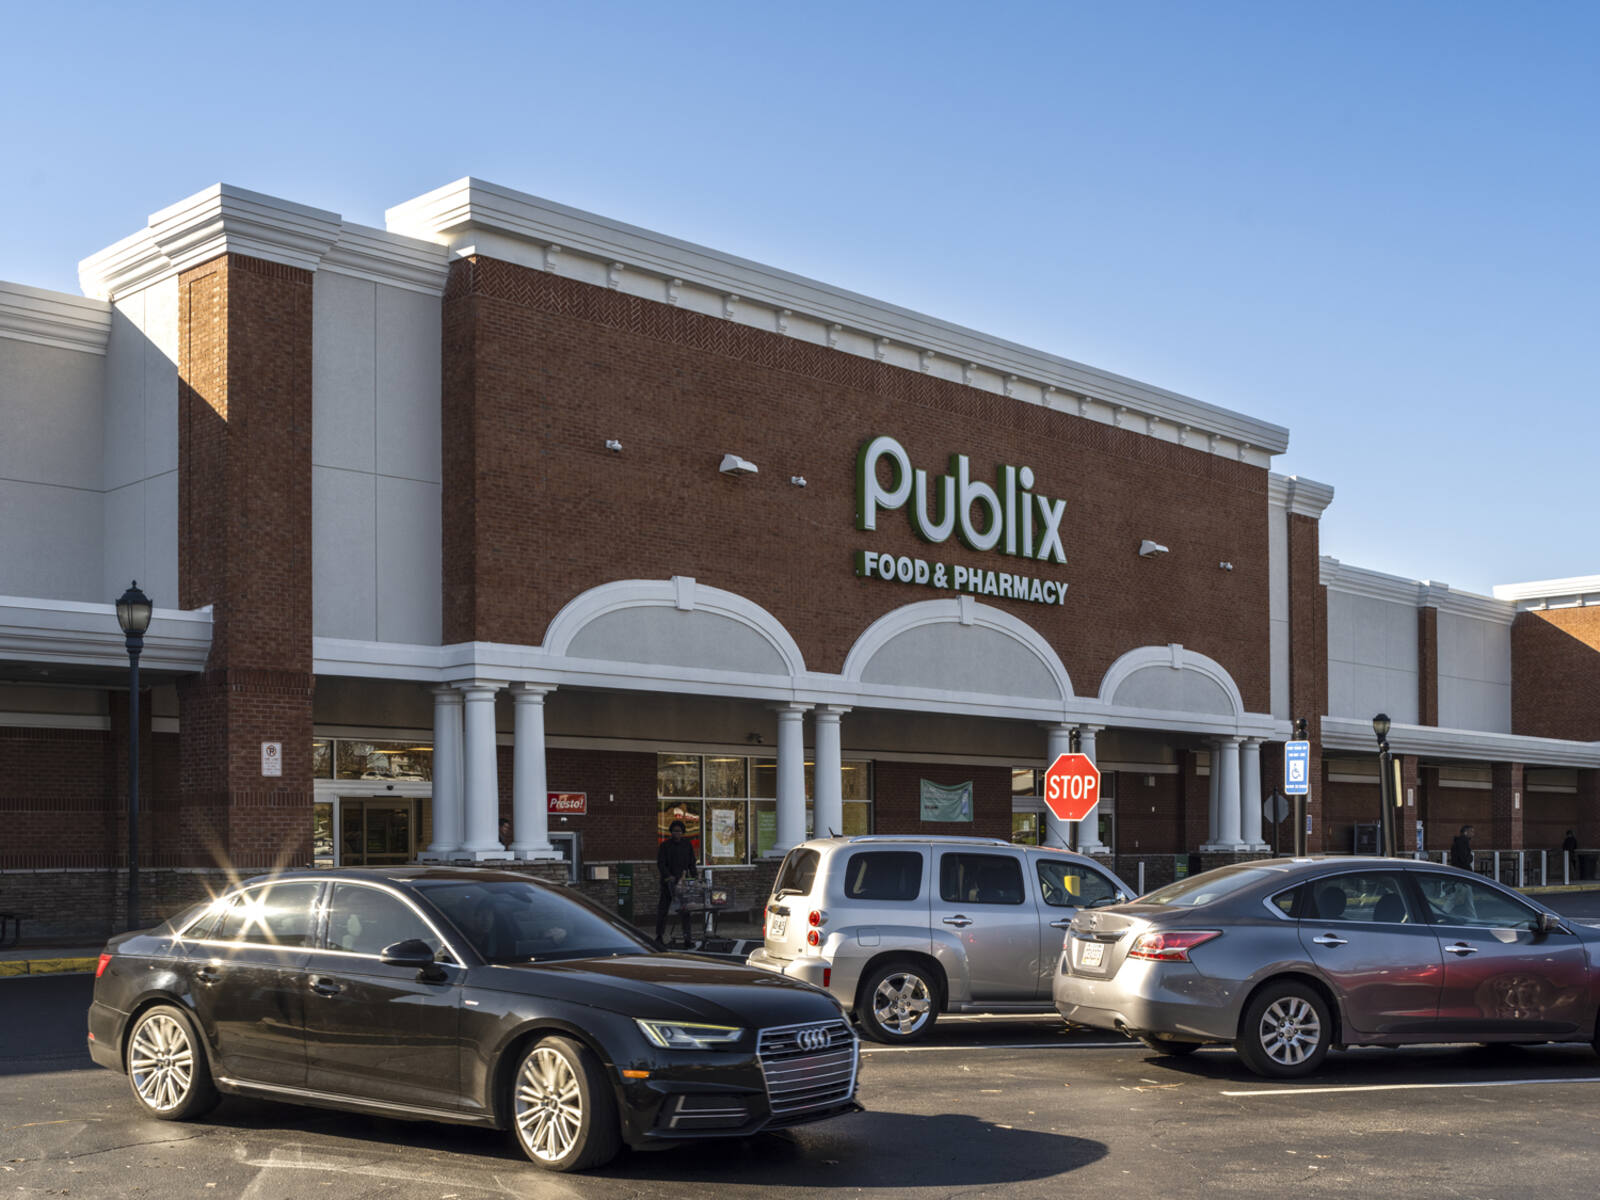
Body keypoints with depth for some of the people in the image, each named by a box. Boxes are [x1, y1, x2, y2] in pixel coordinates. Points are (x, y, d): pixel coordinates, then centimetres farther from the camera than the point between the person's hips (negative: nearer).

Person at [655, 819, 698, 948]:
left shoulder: (687, 845, 9)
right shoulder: (665, 846, 0)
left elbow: (692, 863, 13)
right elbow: (660, 864, -6)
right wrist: (668, 876, -19)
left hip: (683, 881, 2)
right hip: (668, 882, -2)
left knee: (686, 910, -4)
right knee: (663, 910, 4)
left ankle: (688, 938, -3)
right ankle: (659, 936, 16)